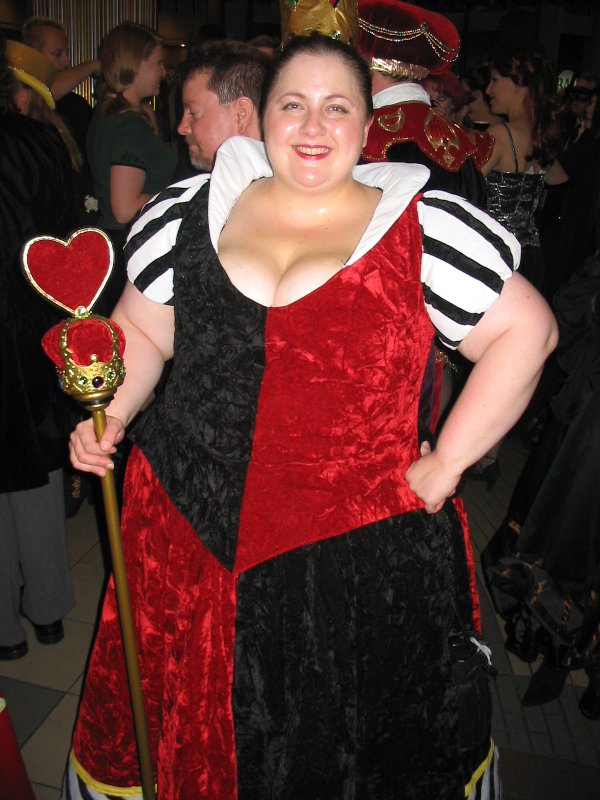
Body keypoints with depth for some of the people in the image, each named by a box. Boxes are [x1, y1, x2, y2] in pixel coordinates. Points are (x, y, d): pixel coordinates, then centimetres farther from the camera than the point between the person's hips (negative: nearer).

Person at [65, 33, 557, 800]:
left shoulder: (424, 226, -4)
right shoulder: (198, 212, 5)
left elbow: (524, 329, -3)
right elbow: (140, 331, 12)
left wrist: (447, 461, -8)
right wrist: (109, 416, -5)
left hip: (359, 550, -2)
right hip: (190, 532, 3)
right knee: (190, 729, 20)